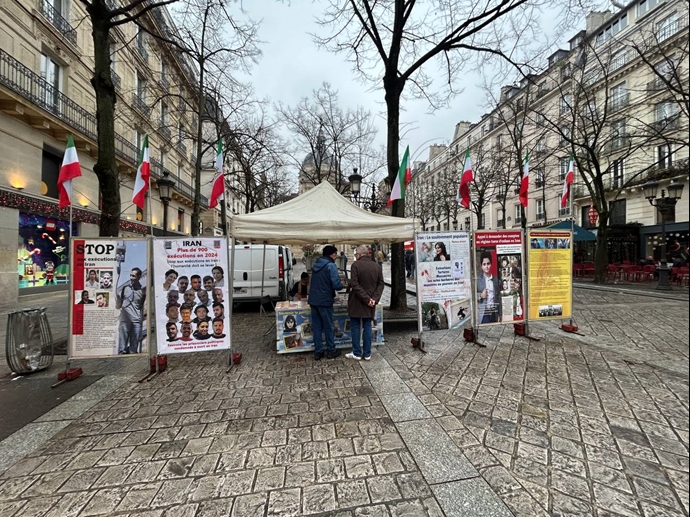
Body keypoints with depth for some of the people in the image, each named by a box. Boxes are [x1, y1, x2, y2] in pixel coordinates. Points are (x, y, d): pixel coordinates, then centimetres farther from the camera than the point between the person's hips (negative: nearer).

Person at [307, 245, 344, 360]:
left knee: (317, 327, 12)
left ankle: (318, 351, 18)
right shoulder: (331, 265, -13)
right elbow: (336, 285, -20)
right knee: (328, 327, 8)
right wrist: (342, 285, 3)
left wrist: (338, 282, 20)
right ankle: (331, 351, 20)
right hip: (325, 300, -6)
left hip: (313, 300, 6)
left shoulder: (315, 264, 11)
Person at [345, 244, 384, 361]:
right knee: (367, 327, 11)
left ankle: (357, 353, 13)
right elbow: (381, 284, 2)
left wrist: (366, 299, -15)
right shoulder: (376, 266, 5)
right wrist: (374, 299, -5)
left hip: (357, 302, -4)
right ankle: (367, 354, 16)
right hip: (370, 302, 5)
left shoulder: (356, 265, -10)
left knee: (355, 327, 7)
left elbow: (354, 284, -17)